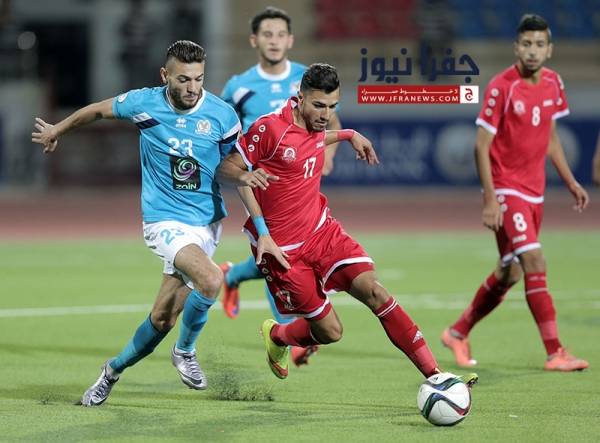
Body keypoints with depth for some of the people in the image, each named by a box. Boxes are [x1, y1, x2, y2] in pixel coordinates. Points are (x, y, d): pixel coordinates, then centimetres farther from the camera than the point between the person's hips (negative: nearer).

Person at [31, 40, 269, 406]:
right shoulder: (144, 103, -9)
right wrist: (56, 131, 26)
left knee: (163, 319, 5)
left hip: (207, 222, 3)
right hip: (165, 220, -3)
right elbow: (98, 110, 10)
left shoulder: (222, 114, -8)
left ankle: (115, 369, 33)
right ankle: (185, 351, -2)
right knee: (210, 279, -30)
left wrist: (246, 174, -15)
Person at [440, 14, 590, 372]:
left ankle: (459, 333, 30)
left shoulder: (553, 83, 5)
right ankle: (555, 353, -15)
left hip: (535, 191, 7)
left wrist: (571, 182, 15)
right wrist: (490, 200, -18)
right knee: (535, 263, -17)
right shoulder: (502, 87, -15)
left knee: (510, 272, 13)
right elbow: (481, 146, -13)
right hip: (506, 189, -7)